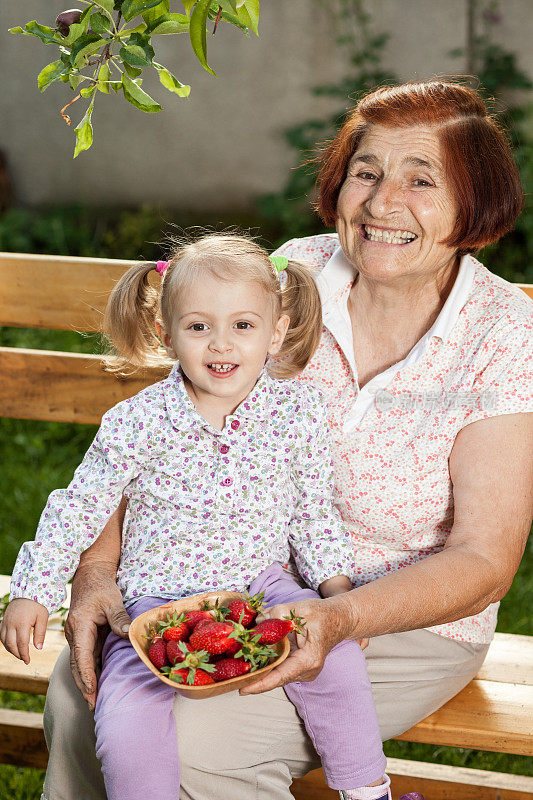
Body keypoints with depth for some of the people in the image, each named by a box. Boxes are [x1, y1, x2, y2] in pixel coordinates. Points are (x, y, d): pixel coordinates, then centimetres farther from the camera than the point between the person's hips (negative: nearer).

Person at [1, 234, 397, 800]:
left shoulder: (298, 411, -4)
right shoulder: (139, 422, -11)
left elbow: (314, 511, 9)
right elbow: (80, 506, -1)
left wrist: (338, 589, -1)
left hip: (262, 586, 2)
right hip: (157, 600, -1)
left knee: (335, 658, -22)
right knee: (126, 725, -23)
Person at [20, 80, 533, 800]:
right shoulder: (294, 275, -7)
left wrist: (336, 619, -33)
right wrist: (99, 564, -17)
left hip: (409, 625, -3)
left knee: (193, 739, -25)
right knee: (79, 696, -18)